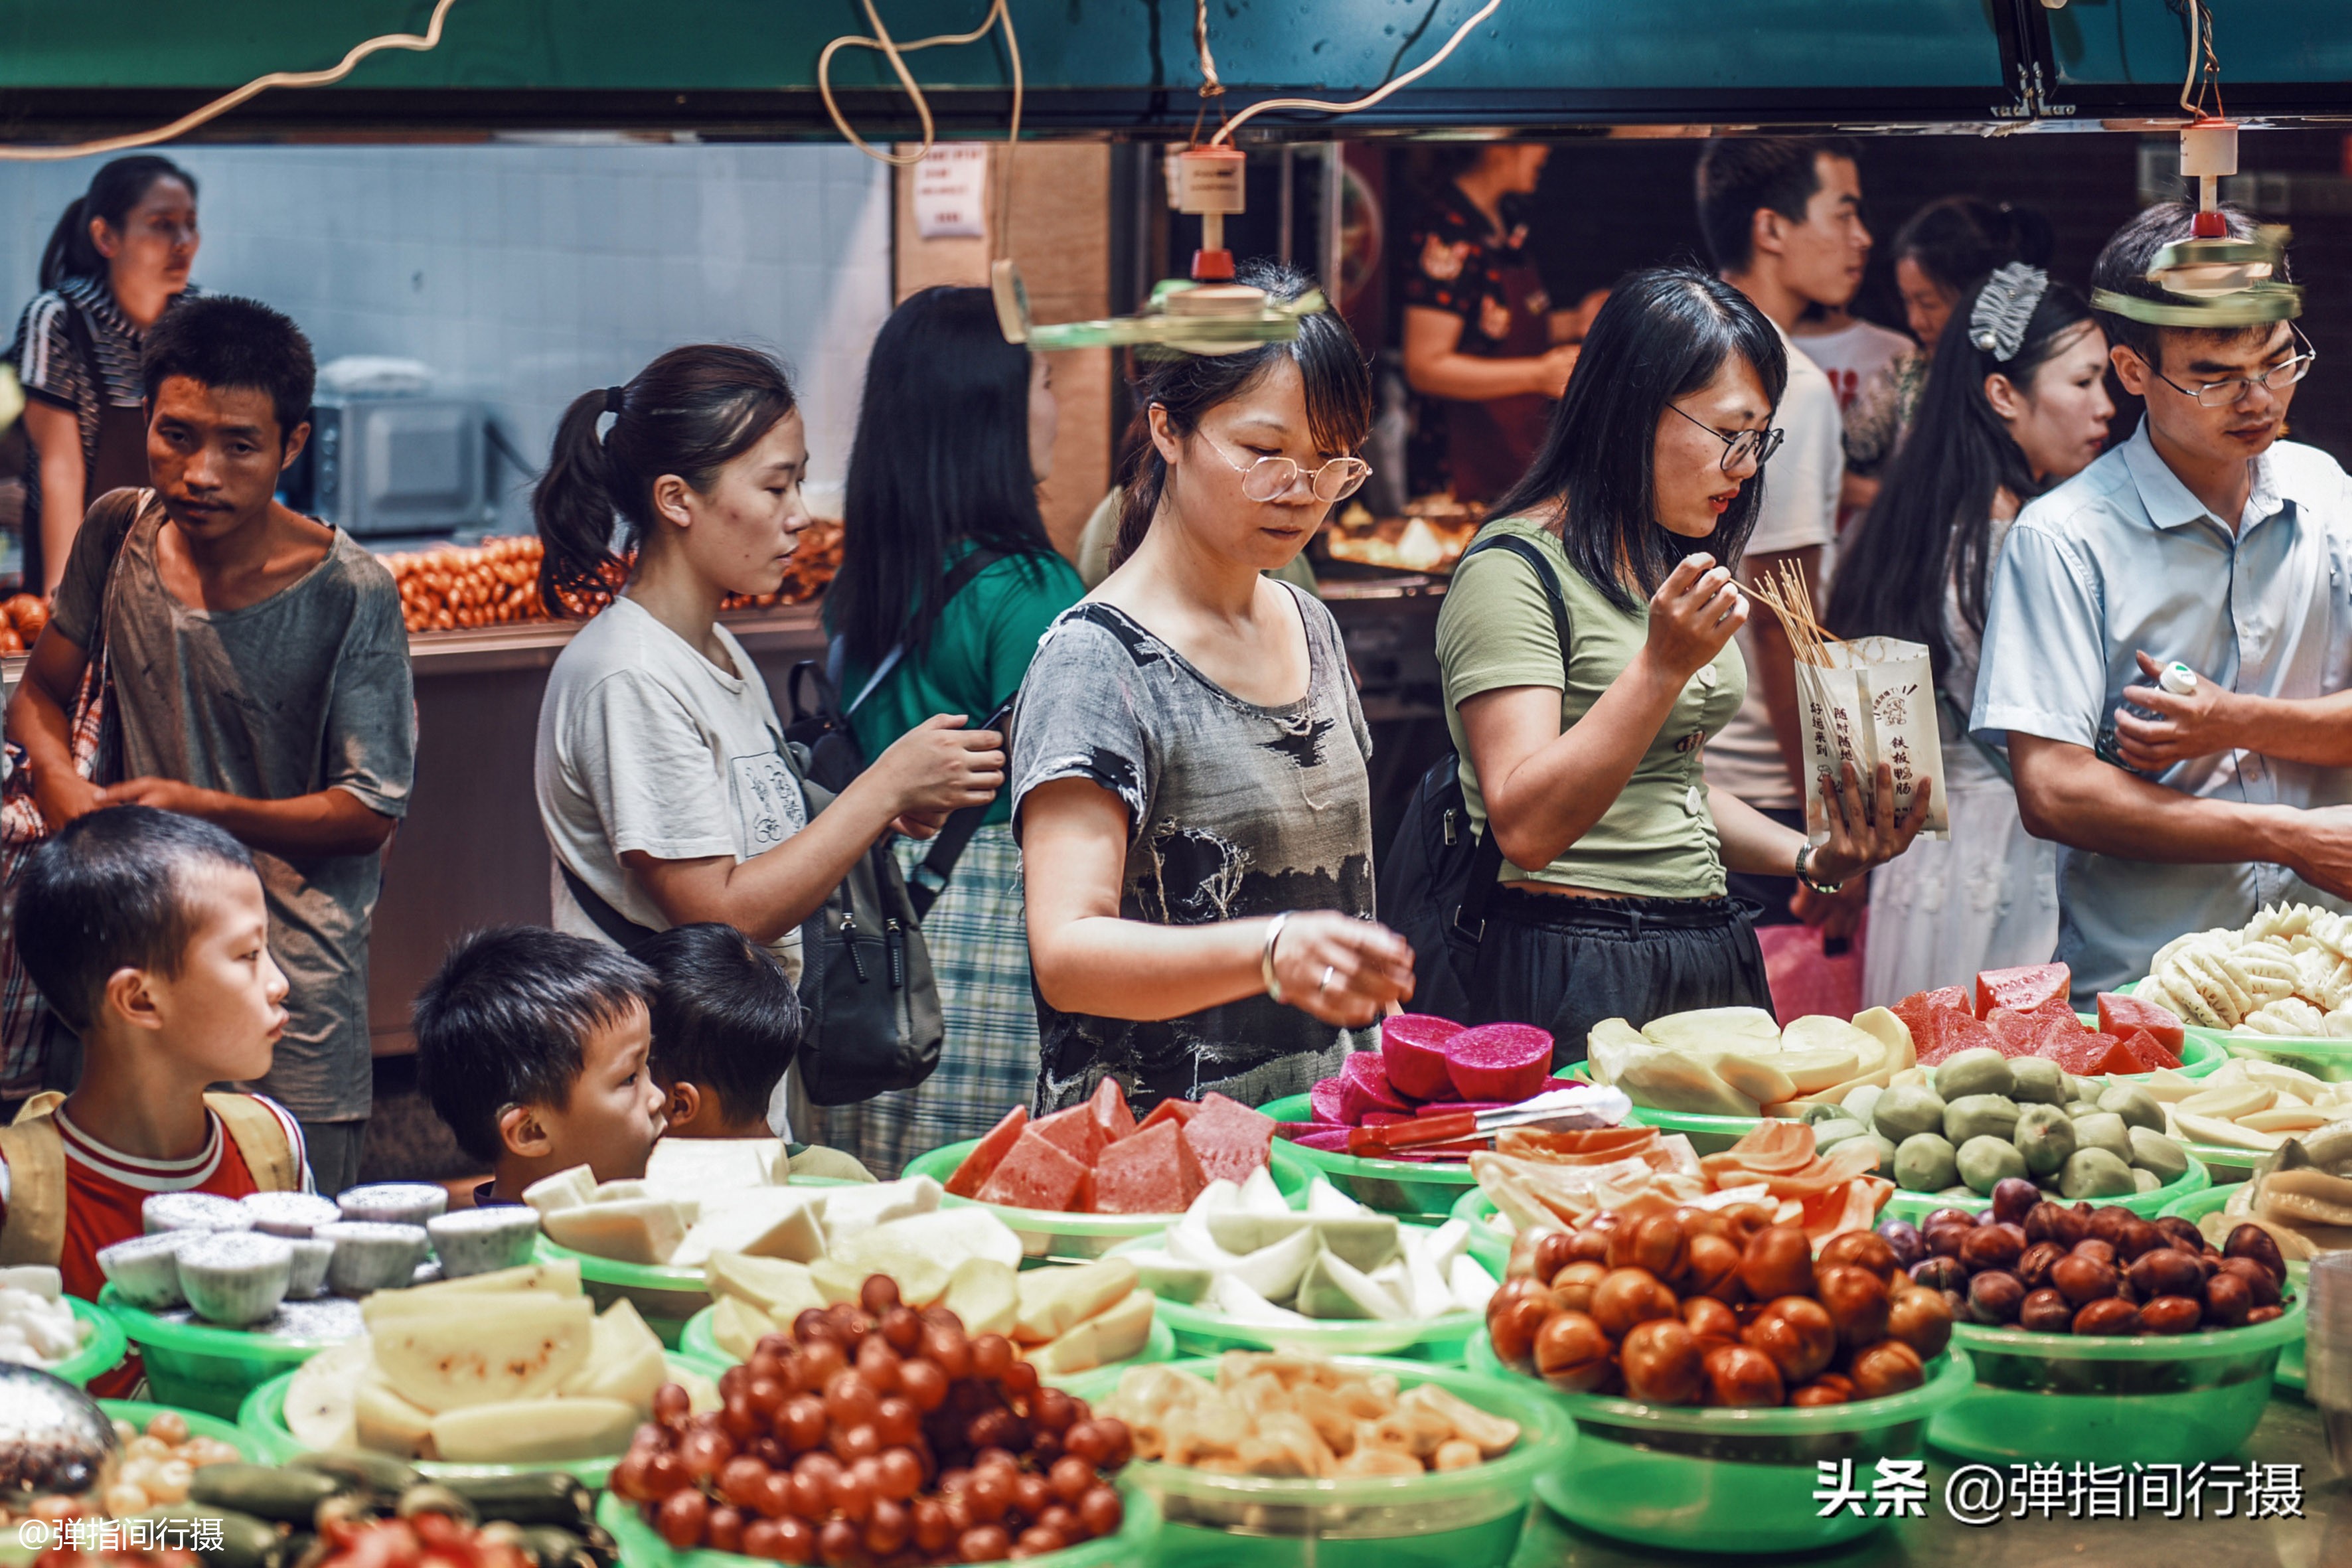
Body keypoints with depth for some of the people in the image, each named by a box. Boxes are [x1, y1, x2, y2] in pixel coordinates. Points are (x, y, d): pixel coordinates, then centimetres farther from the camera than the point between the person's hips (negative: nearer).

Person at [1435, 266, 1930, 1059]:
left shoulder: (1673, 567, 15)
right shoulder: (1515, 570, -12)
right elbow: (1524, 828, -22)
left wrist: (1814, 859, 8)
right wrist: (1663, 665, -28)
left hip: (1711, 954, 8)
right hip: (1582, 976, -8)